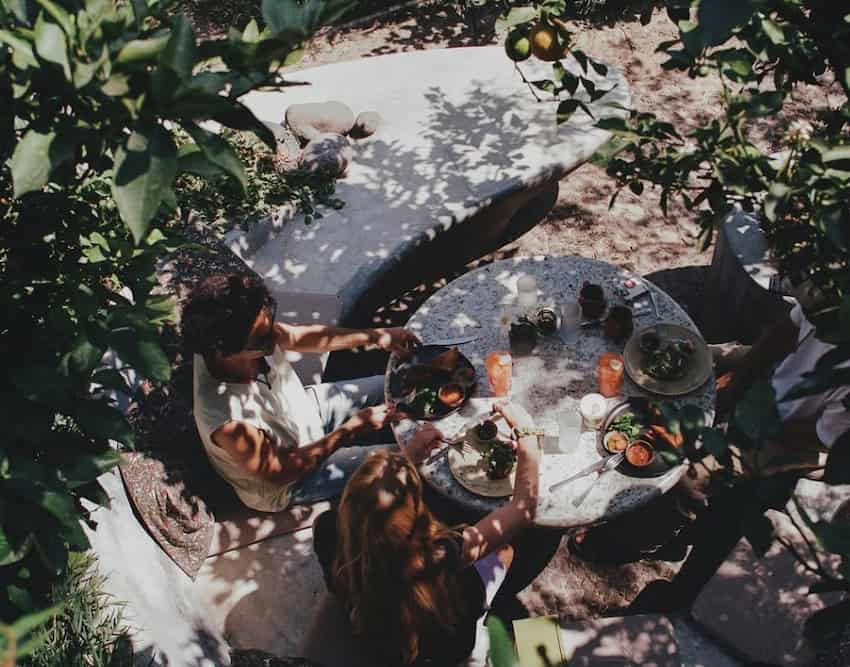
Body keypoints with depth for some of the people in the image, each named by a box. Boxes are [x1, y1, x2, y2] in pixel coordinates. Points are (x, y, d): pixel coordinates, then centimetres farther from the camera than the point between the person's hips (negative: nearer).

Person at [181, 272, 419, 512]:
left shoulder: (254, 334, -26)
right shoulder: (229, 421, -43)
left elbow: (301, 337, -5)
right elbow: (278, 472, -27)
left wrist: (374, 336, -13)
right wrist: (351, 429, -27)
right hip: (287, 481, -6)